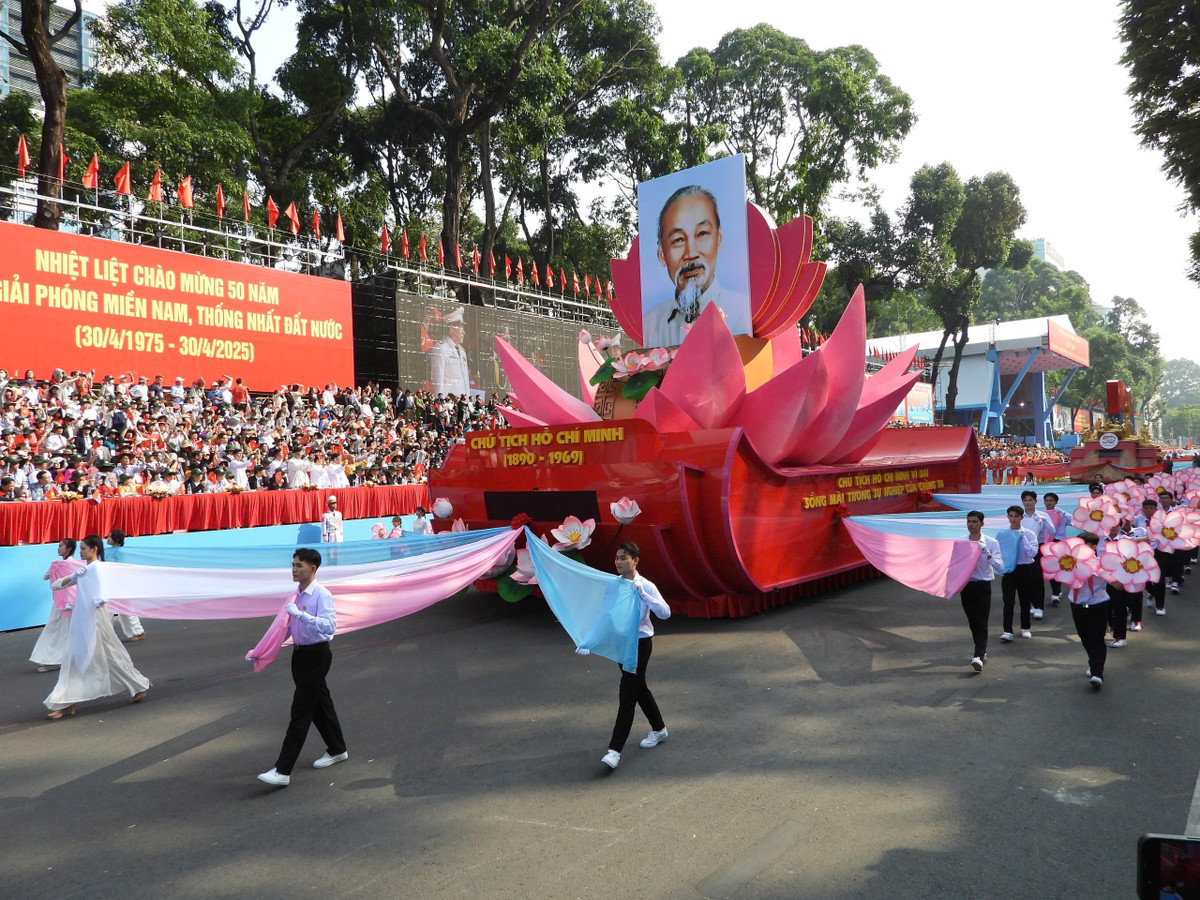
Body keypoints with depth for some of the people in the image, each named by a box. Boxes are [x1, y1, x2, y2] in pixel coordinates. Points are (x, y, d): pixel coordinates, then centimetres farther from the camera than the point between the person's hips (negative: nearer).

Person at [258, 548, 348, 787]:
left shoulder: (322, 595, -18)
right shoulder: (296, 594, 7)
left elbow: (329, 625, -31)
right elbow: (288, 626, 18)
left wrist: (301, 614, -35)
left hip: (317, 655, -9)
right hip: (300, 653, 9)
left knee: (301, 711, -7)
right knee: (320, 705, 19)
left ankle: (282, 771, -4)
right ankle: (337, 750, 36)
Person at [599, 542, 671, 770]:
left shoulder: (645, 586, -15)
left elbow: (665, 613, -26)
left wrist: (643, 594, -33)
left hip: (640, 643, -6)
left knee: (627, 695, -8)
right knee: (638, 688, 20)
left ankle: (615, 751, -6)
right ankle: (659, 729, 41)